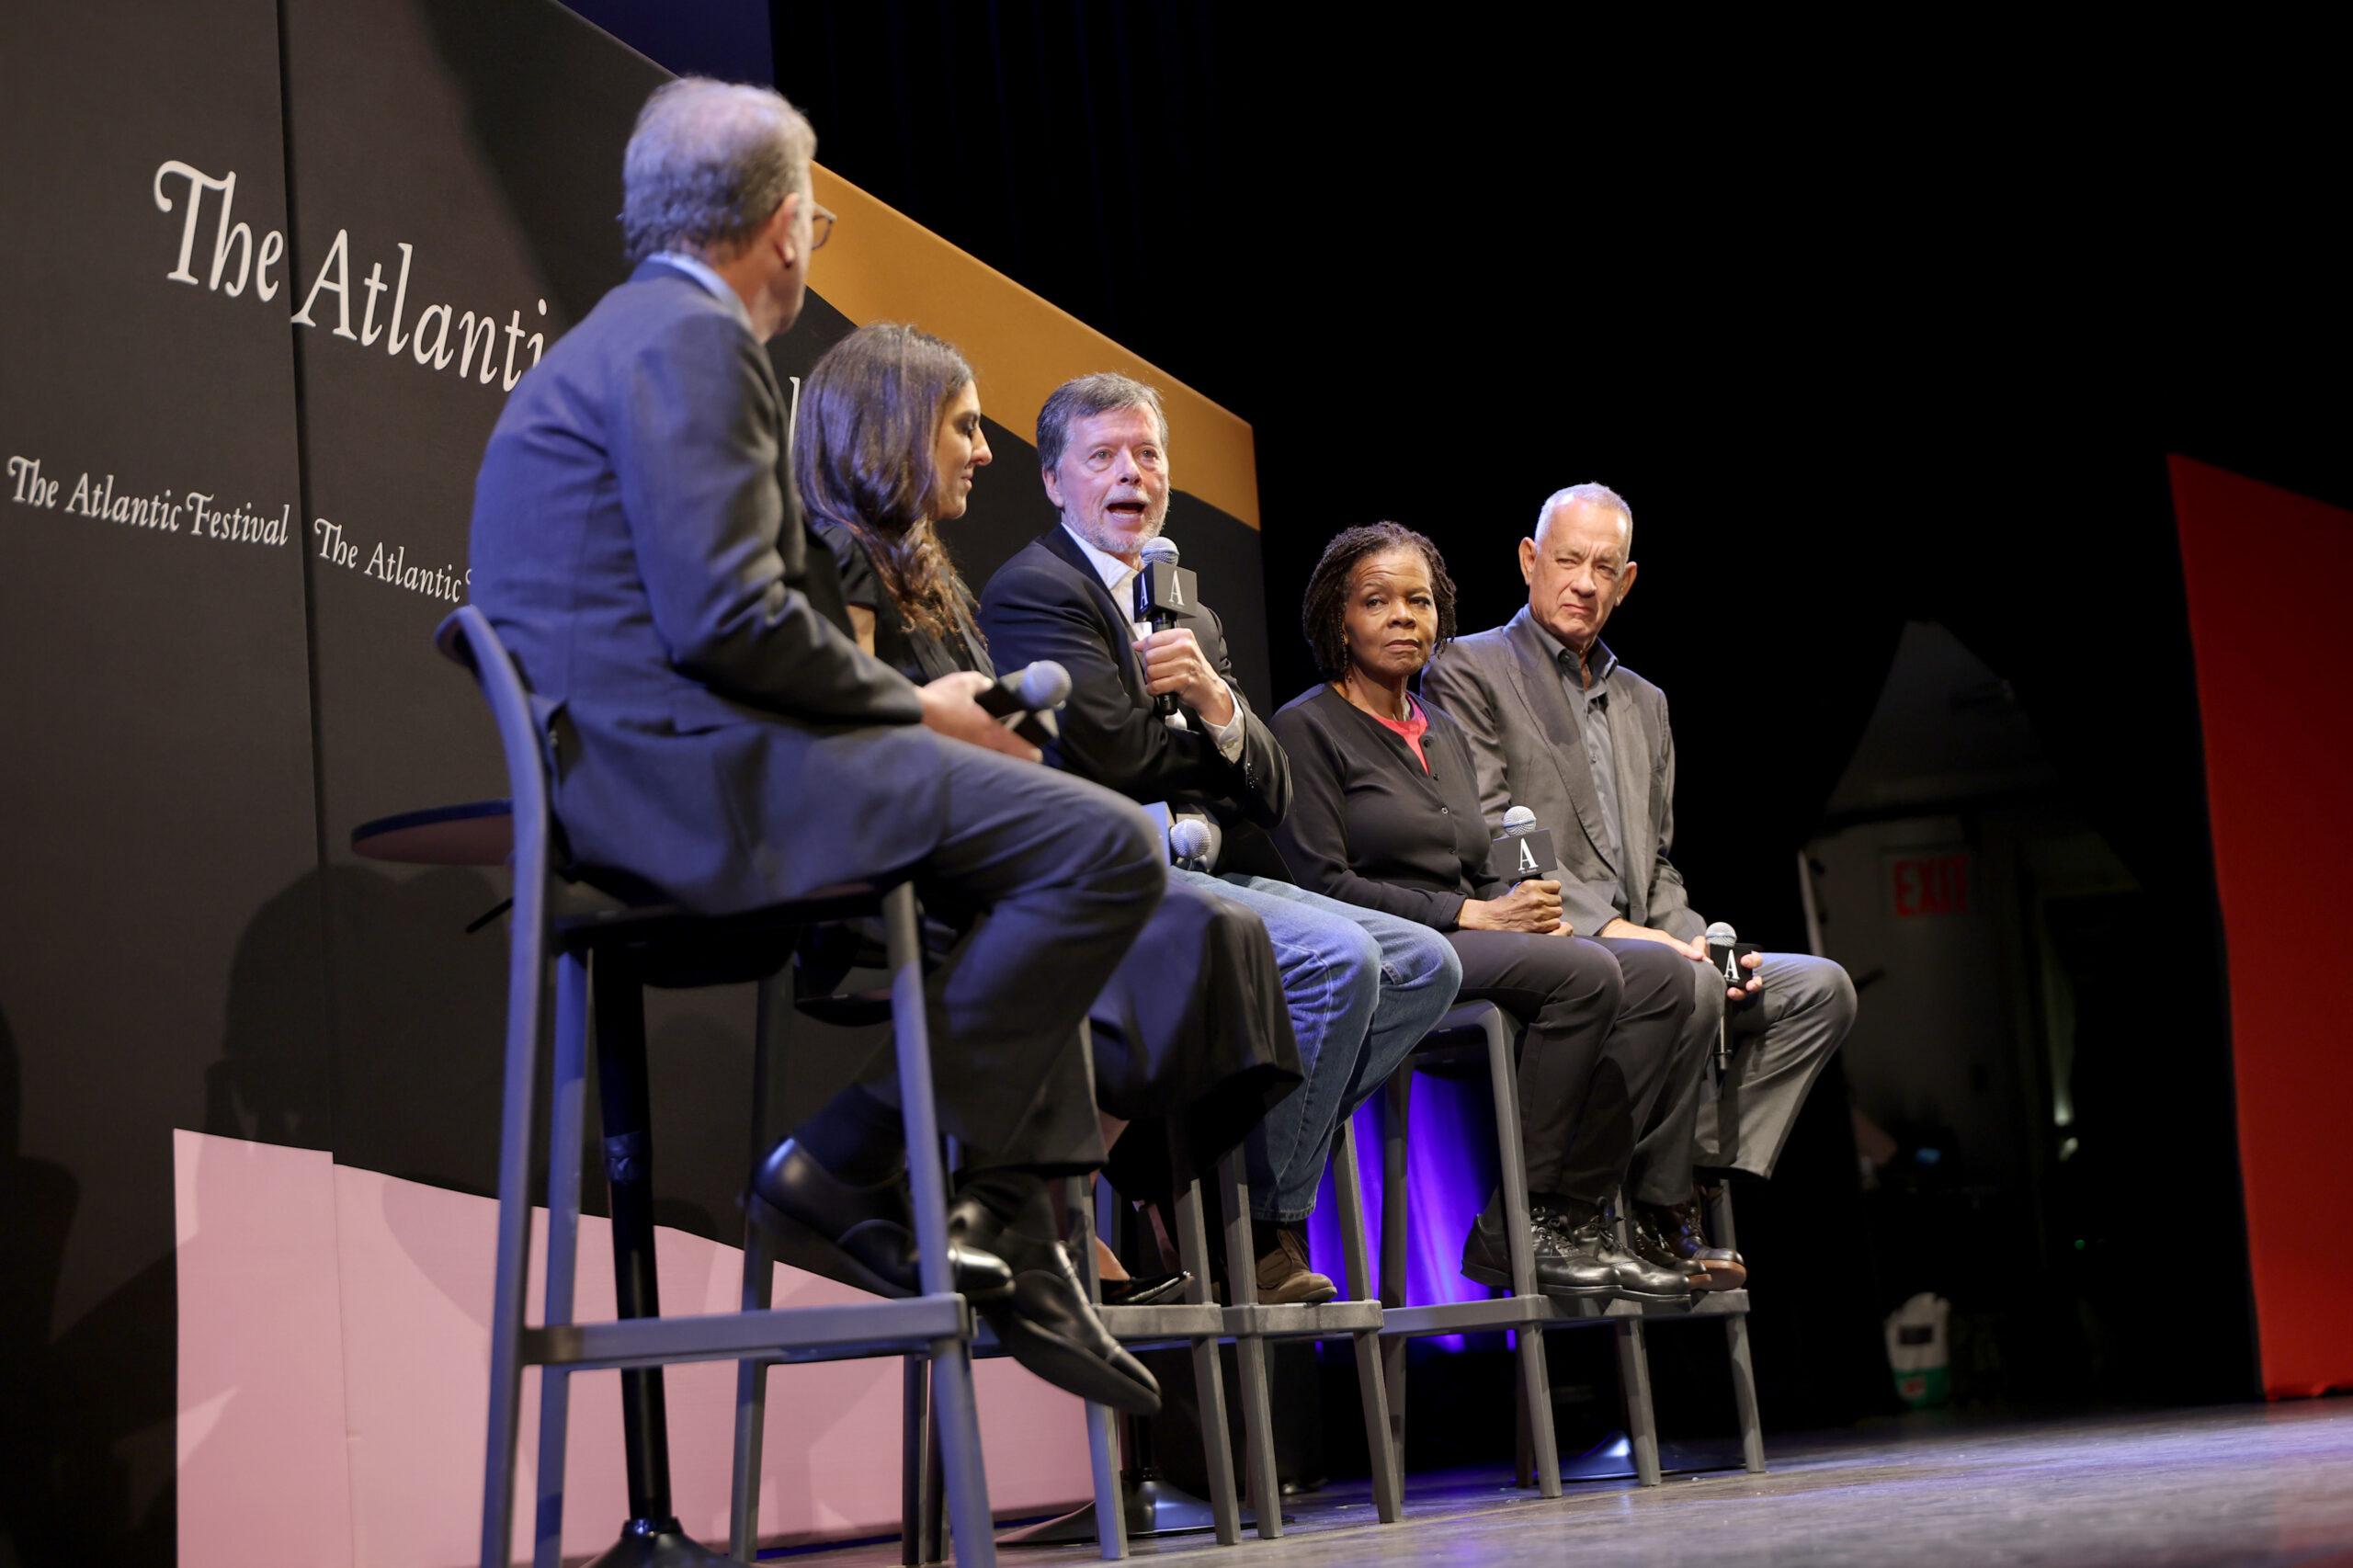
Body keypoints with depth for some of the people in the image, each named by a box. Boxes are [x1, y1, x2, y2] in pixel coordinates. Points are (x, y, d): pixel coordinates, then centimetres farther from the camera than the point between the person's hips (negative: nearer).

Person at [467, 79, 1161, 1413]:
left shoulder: (635, 337, 25)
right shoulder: (689, 342, -9)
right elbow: (725, 616, -20)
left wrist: (899, 708, 15)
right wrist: (916, 708, -7)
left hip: (640, 772, 11)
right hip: (691, 767, -11)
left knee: (1051, 851, 21)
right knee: (1107, 846, -16)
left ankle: (1013, 1232, 11)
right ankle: (858, 1163, -9)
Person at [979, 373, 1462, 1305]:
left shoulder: (1193, 616, 25)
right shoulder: (1033, 590, -1)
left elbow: (1269, 793, 14)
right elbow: (1113, 753, -15)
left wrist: (1216, 703, -8)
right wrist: (1213, 734, 6)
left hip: (1217, 874, 9)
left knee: (1425, 964, -5)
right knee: (1337, 959, -27)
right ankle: (1255, 1234, -14)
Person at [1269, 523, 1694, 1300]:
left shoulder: (1444, 734, 24)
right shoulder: (1306, 728, 0)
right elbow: (1322, 882, -11)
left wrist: (1531, 909, -1)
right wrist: (1472, 914, -15)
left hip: (1472, 947, 8)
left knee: (1659, 972, -14)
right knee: (1583, 972, -29)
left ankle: (1577, 1215, -17)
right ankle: (1512, 1230, -23)